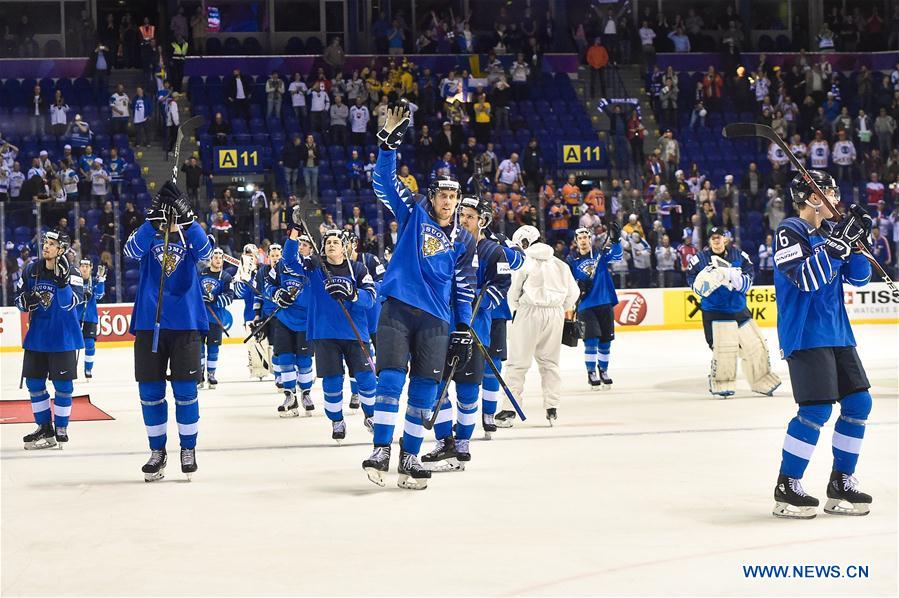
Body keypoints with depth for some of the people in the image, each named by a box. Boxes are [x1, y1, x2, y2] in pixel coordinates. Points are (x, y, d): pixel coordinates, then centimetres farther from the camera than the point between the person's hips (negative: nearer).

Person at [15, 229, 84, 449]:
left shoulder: (71, 273, -13)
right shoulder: (31, 270, 1)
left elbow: (70, 303, -25)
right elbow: (19, 298, 10)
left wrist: (61, 281, -39)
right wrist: (26, 301, -13)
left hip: (63, 338, -5)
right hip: (37, 336, 5)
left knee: (62, 384, 1)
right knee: (34, 382, 6)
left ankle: (61, 428, 14)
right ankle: (44, 427, 17)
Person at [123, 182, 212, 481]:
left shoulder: (191, 234, 4)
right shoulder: (147, 233, 4)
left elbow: (205, 253, -18)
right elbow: (132, 251, -18)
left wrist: (187, 220, -31)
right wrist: (155, 221, -31)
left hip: (185, 323, -1)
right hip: (149, 323, 1)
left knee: (185, 389, 0)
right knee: (150, 391, 4)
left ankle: (188, 449, 13)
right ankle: (157, 451, 16)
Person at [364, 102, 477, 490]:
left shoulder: (463, 240, 12)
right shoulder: (413, 214, 7)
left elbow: (464, 288, 11)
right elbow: (385, 181, -3)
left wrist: (463, 330, 5)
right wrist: (389, 141, -15)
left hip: (436, 319, 3)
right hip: (398, 309, -3)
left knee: (425, 389, 1)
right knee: (391, 376, -13)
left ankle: (409, 457, 7)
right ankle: (381, 450, -12)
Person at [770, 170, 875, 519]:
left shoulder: (830, 230, 14)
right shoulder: (790, 232, -11)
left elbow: (858, 277, 13)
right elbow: (807, 279, -24)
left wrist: (857, 241, -3)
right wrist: (838, 242, -25)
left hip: (836, 333, 9)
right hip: (804, 335, -9)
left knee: (858, 403, 5)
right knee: (817, 409, -15)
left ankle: (841, 483, 15)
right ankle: (786, 488, -5)